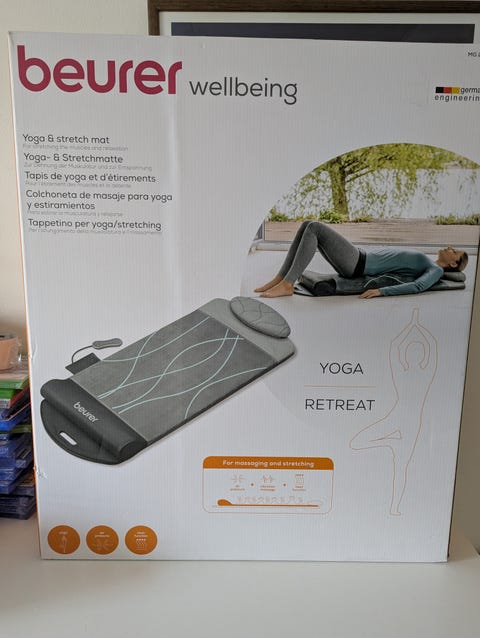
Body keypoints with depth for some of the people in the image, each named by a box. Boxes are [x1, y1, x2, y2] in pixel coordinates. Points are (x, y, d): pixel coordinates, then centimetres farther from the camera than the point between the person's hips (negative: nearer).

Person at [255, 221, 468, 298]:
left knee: (315, 228, -20)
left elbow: (416, 286, -21)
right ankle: (280, 279, -7)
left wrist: (381, 291, -33)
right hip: (358, 261, 9)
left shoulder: (436, 271, 2)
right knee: (308, 226, -1)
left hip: (357, 265, -9)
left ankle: (287, 284, -25)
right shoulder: (422, 264, 31)